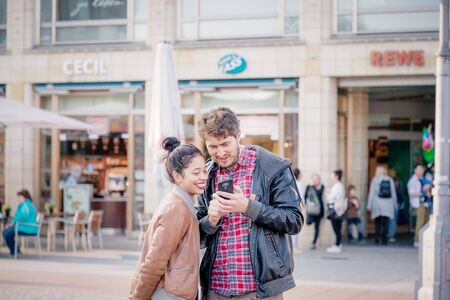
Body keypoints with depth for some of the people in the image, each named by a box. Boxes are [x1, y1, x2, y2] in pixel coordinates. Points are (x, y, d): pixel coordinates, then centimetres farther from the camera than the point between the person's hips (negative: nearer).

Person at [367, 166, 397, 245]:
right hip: (388, 205, 1)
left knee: (377, 222, 10)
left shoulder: (375, 179, -1)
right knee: (385, 222, 3)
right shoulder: (390, 180, 4)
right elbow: (393, 193, 7)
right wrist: (395, 205, 14)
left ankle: (377, 238, 0)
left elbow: (371, 193, -1)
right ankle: (384, 239, -3)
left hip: (377, 204, -1)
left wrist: (369, 205, 3)